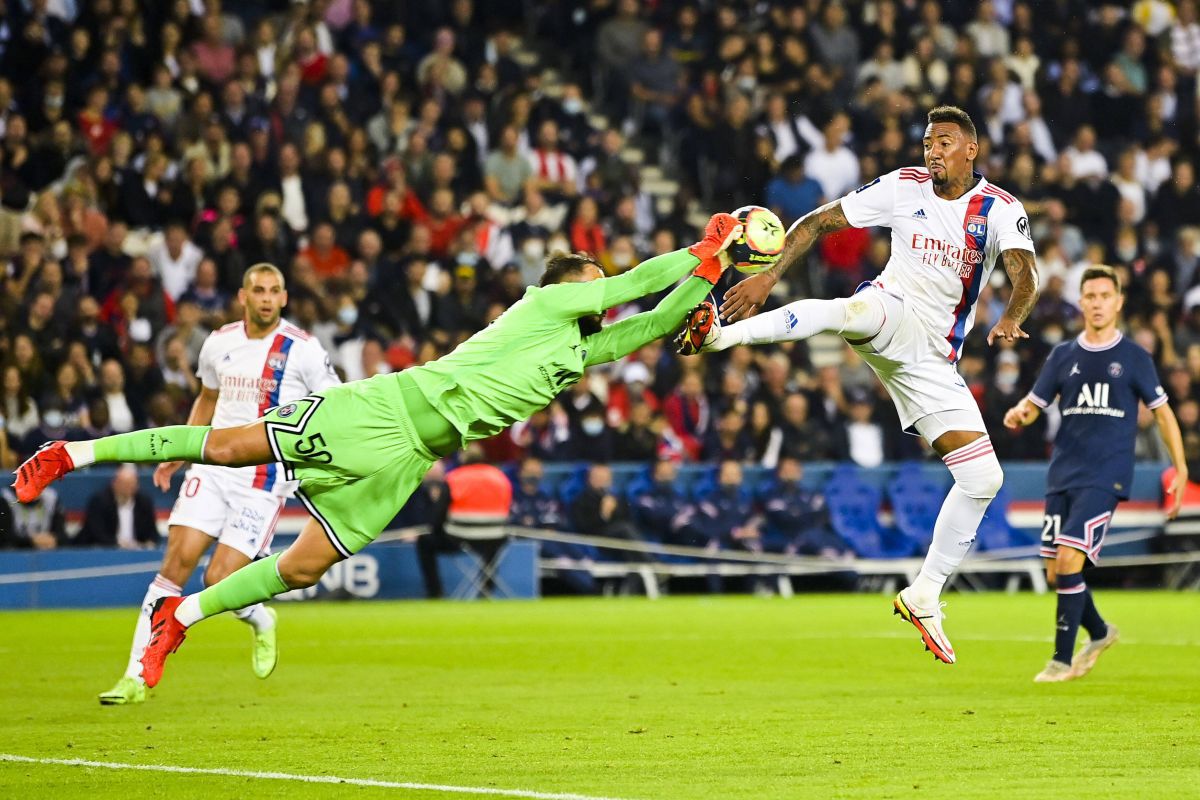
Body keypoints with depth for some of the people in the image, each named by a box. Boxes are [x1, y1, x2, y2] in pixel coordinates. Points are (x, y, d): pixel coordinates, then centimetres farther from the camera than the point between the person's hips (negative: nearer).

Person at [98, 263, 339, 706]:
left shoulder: (303, 350, -6)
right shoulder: (219, 343, 7)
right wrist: (179, 453, 17)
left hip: (265, 479, -4)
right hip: (213, 467, 4)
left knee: (219, 580, -11)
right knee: (177, 560, -9)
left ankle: (260, 621, 25)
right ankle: (137, 676, -5)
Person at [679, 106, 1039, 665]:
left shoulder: (1001, 209, -5)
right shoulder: (903, 187, -1)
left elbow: (1025, 276, -22)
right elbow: (819, 222, 3)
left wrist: (1011, 319, -44)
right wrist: (768, 275, -10)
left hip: (933, 357, 2)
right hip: (891, 311, -2)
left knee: (983, 479, -4)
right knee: (857, 309, -41)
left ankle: (924, 596, 9)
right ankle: (722, 333, -49)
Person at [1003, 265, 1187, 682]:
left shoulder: (1134, 358, 1)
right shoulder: (1063, 356, 10)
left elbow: (1162, 412, 6)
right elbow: (1034, 403, 12)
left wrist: (1180, 469, 2)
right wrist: (1018, 413, -12)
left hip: (1105, 476, -5)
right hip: (1062, 474, 5)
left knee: (1069, 561, -17)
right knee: (1054, 571, 5)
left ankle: (1063, 659, -8)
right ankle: (1100, 633, 30)